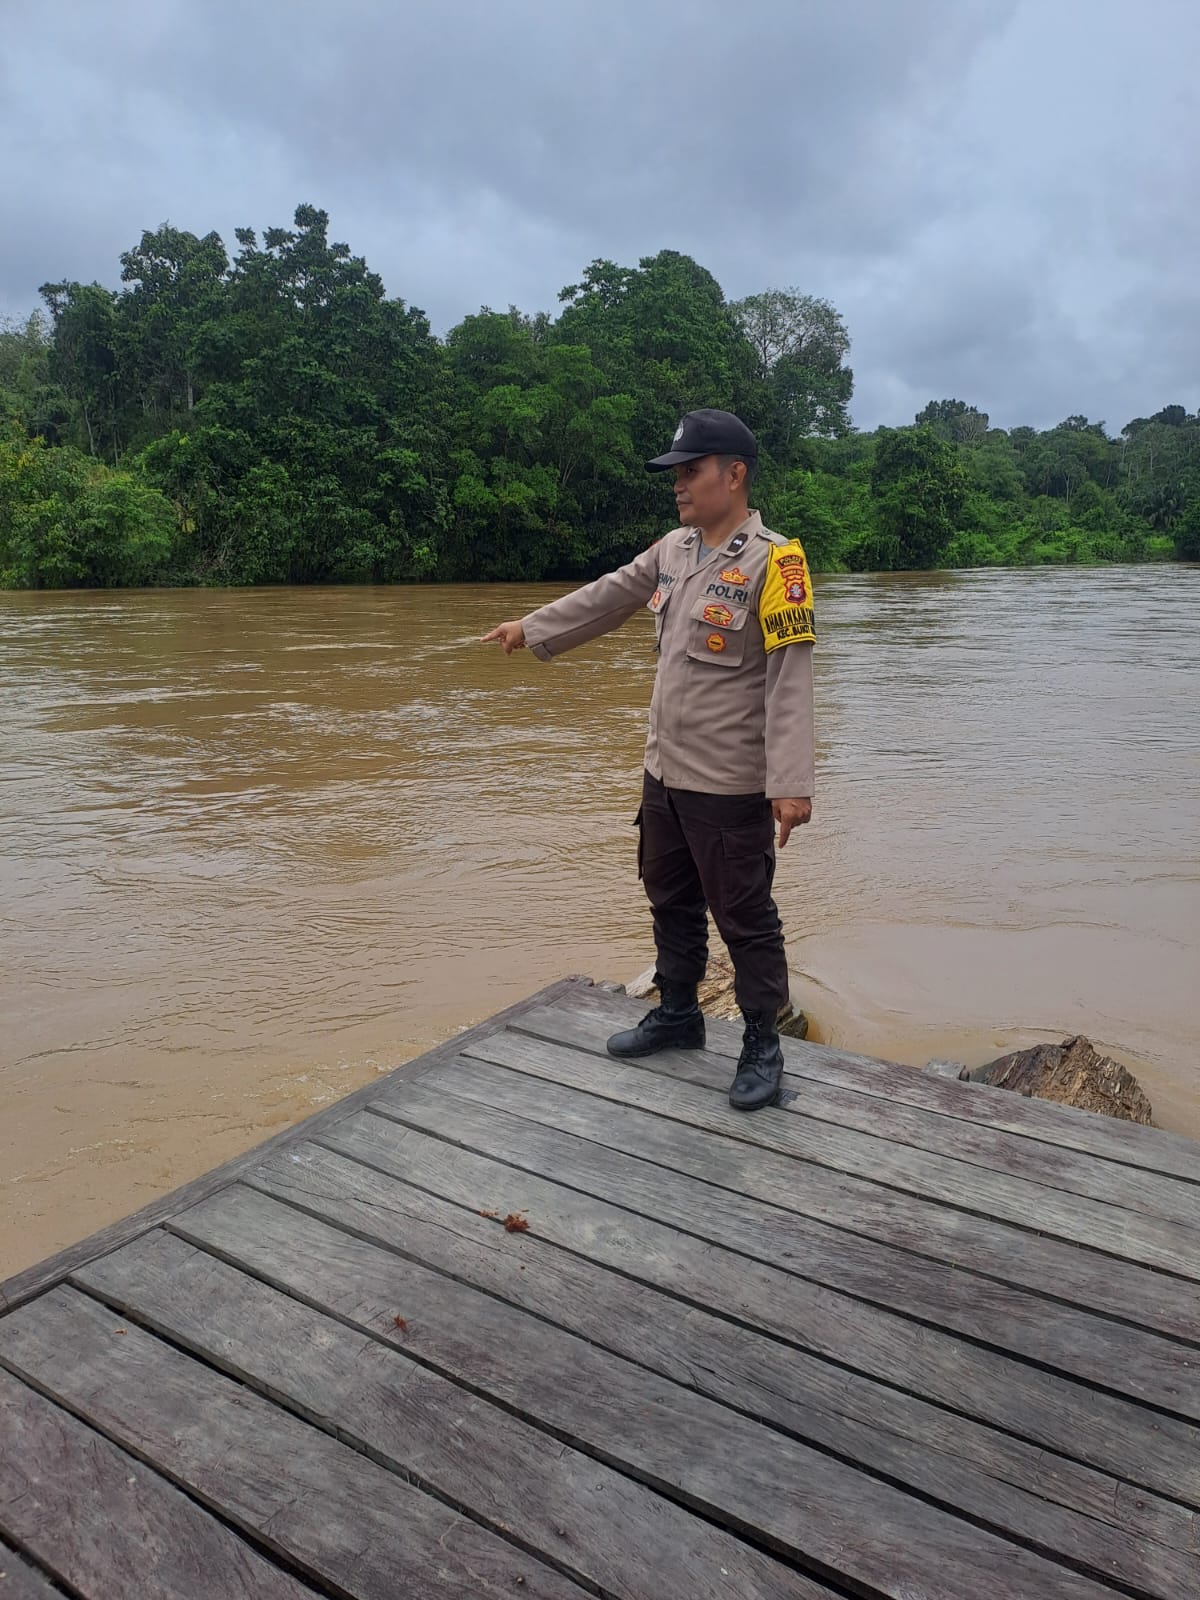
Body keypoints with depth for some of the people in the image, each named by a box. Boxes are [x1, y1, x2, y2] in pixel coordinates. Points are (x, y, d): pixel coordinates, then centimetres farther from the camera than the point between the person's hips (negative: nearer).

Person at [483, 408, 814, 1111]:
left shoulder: (773, 560, -15)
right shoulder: (675, 548, 8)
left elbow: (791, 677, -21)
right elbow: (610, 595, 20)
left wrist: (791, 783, -25)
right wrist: (531, 629, 26)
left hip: (730, 786, -8)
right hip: (665, 772, 8)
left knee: (745, 919, 4)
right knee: (671, 900, 20)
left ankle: (763, 1046, 22)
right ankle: (678, 1014, 39)